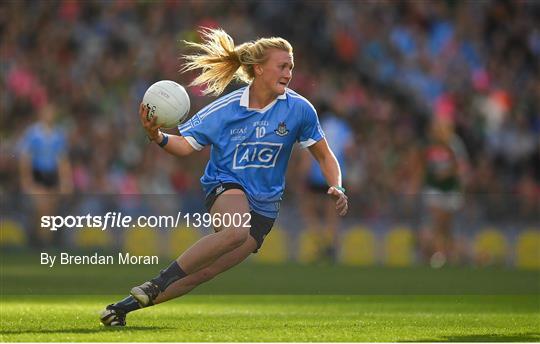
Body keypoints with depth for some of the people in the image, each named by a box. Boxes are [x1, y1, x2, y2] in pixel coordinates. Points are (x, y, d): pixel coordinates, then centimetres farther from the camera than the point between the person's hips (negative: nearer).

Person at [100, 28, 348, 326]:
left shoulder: (298, 108, -6)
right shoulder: (226, 109, -8)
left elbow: (324, 156, 6)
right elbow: (185, 145, -5)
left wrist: (337, 188, -10)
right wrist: (157, 137, -25)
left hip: (264, 207, 3)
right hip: (226, 186, -2)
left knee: (203, 272, -8)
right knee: (237, 230, -38)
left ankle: (126, 305, 3)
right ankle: (158, 283, -28)